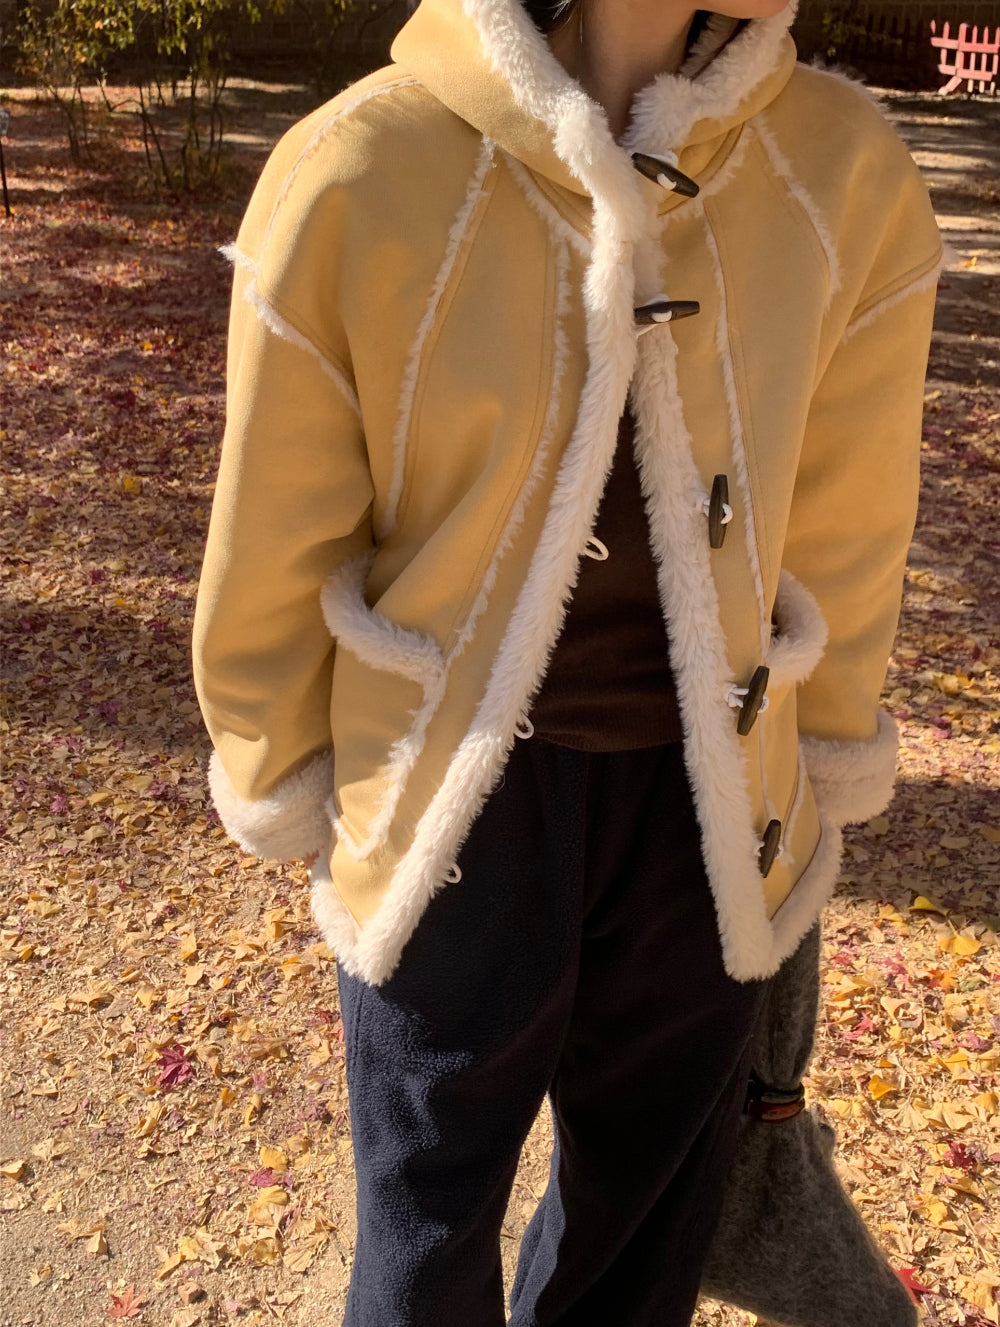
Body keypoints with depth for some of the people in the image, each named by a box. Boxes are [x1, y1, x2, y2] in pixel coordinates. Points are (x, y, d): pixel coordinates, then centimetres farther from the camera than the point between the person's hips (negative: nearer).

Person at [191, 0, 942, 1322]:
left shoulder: (850, 177, -9)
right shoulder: (359, 176, -17)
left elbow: (843, 537, 2)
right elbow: (270, 552, -6)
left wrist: (820, 773, 12)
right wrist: (287, 795, 6)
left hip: (704, 795, 3)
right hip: (455, 796, -2)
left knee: (658, 1177, 25)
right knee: (433, 1189, 20)